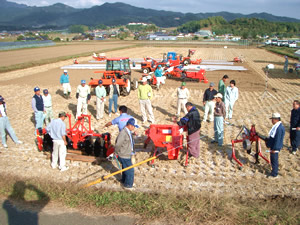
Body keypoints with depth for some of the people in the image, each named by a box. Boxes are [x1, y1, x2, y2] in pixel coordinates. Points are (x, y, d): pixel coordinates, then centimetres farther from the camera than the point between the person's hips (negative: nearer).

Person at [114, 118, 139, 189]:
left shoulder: (129, 132, 4)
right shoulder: (123, 133, -27)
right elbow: (118, 144, -24)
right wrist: (116, 153, -12)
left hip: (127, 155, 9)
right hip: (124, 156, -9)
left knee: (125, 169, 25)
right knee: (130, 170, 0)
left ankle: (124, 181, 44)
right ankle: (128, 184, 16)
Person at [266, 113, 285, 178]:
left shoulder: (279, 128, -25)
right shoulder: (276, 126, 8)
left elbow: (277, 140, -25)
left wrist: (274, 149, -22)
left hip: (275, 148, -10)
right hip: (273, 146, 10)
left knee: (274, 160, 2)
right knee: (273, 160, 19)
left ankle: (274, 174, 13)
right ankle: (274, 172, 32)